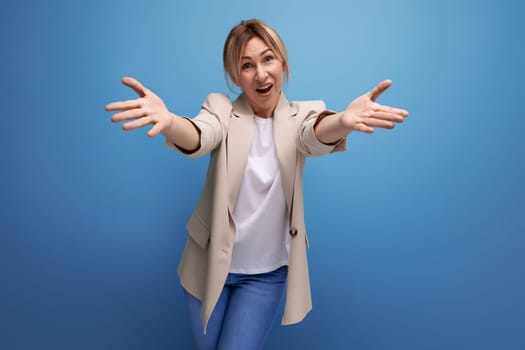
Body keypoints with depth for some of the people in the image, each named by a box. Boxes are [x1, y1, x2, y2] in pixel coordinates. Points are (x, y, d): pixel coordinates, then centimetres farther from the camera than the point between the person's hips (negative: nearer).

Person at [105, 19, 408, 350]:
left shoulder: (302, 113, -7)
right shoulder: (221, 107, -8)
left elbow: (316, 135, -29)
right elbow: (197, 137, -29)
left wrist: (343, 121, -54)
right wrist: (168, 122, -53)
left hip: (267, 271, -1)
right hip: (210, 261, 1)